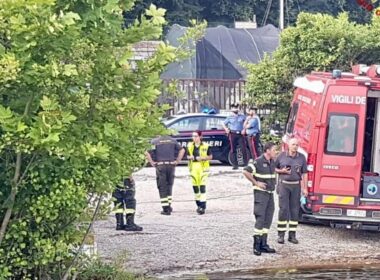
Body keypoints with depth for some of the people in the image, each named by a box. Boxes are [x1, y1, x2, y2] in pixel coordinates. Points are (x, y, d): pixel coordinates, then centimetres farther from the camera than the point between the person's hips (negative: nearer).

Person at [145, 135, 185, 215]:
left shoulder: (155, 141, 1)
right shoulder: (172, 140, 10)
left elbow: (147, 152, -12)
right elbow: (182, 150, 4)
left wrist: (152, 162, -5)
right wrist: (177, 161, 4)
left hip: (160, 166, -3)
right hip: (171, 166, 3)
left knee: (162, 188, 2)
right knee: (169, 186, 18)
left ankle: (166, 209, -1)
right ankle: (169, 206, 20)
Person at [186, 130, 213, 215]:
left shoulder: (205, 146, -3)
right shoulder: (190, 146, 8)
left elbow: (210, 156, 2)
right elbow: (188, 156, 17)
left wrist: (202, 158, -14)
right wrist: (190, 157, -6)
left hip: (202, 167, -4)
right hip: (193, 167, 4)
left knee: (202, 186, -11)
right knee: (195, 185, 7)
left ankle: (203, 206, -13)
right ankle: (198, 204, 22)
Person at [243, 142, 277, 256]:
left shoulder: (272, 162, 11)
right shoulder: (258, 161, -14)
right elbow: (246, 172, -19)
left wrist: (273, 182, 14)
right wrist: (256, 183, -16)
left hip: (270, 193, 8)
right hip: (260, 193, -8)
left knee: (268, 219, 8)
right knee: (260, 218, -9)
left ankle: (263, 244, 13)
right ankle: (256, 245, -7)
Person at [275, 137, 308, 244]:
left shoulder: (301, 157, 5)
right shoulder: (282, 156, 1)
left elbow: (304, 174, 6)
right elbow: (274, 168, 9)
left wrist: (305, 188, 1)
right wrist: (281, 171, -11)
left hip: (296, 185, 2)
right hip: (284, 184, -2)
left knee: (295, 210, 4)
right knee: (283, 209, -6)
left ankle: (292, 235, 11)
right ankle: (281, 235, -2)